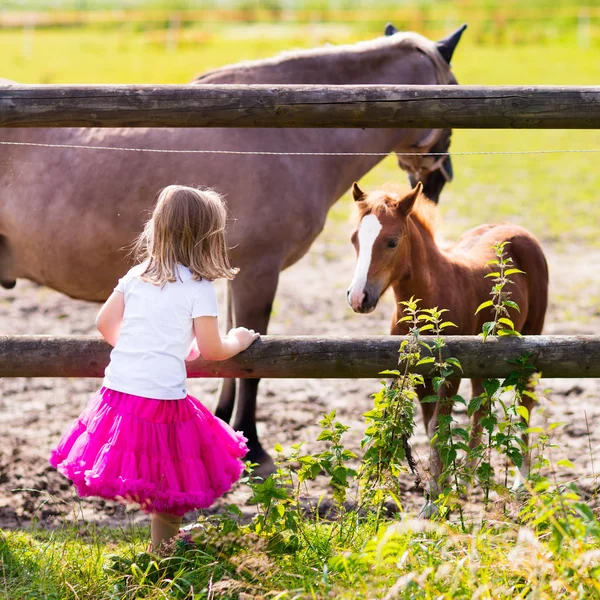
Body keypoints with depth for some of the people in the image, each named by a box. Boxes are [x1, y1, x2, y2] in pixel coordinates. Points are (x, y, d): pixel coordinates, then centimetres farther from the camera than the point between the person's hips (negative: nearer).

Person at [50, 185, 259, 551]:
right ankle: (164, 552, 14)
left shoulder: (138, 275, 10)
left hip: (119, 386, 6)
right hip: (163, 396, -6)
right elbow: (210, 350, -4)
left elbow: (106, 322, 16)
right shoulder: (199, 287, -5)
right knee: (171, 481, 8)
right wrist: (237, 342, 17)